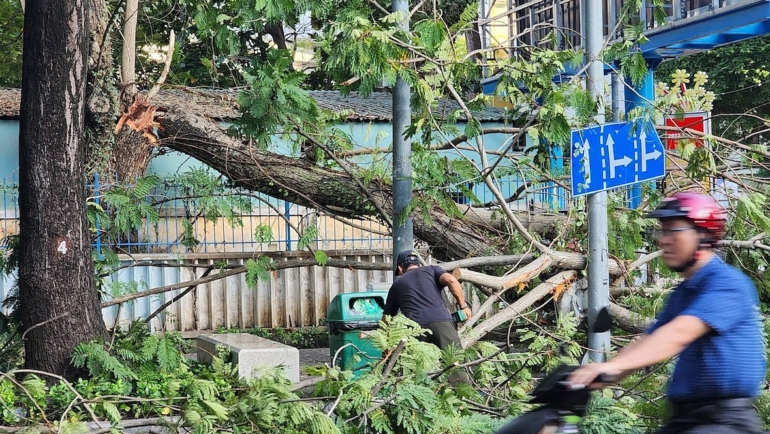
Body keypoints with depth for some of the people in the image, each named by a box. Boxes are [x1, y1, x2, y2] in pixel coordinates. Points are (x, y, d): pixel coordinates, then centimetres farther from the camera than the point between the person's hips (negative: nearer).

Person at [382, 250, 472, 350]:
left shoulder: (396, 284, 28)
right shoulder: (431, 269, 23)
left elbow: (386, 317, 27)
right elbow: (450, 280, 2)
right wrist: (463, 306, 10)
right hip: (441, 322, -1)